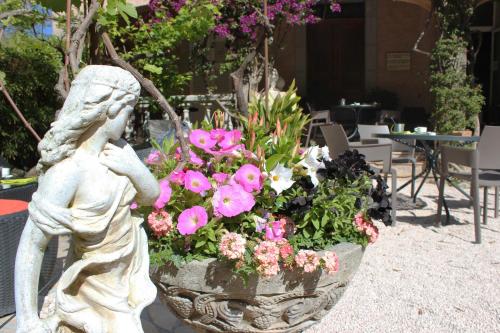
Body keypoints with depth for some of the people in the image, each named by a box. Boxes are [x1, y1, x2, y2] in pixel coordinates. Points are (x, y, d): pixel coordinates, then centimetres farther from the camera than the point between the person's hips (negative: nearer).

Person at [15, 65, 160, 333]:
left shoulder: (120, 150, -10)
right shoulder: (67, 170, -28)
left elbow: (151, 196, 2)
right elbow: (31, 245, -24)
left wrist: (134, 169, -19)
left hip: (127, 272, 6)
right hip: (96, 285, -6)